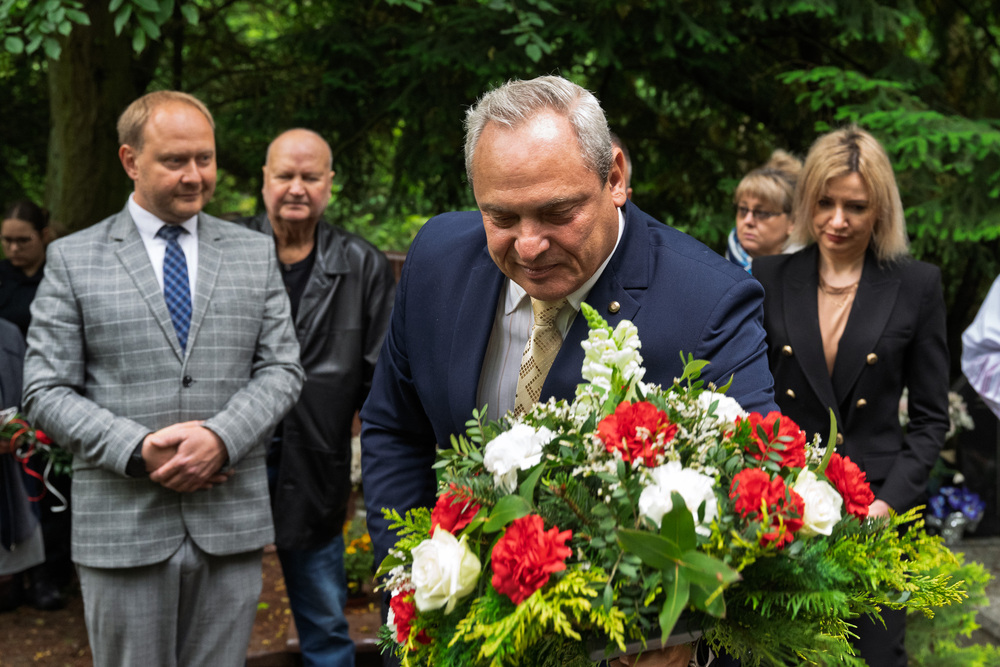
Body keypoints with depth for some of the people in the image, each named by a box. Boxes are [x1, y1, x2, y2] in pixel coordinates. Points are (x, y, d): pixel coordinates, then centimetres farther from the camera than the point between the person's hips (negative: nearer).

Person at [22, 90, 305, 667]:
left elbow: (282, 368, 4)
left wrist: (222, 437, -13)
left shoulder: (256, 253, 9)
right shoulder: (73, 259, 3)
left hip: (232, 522, 2)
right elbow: (47, 391, -1)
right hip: (122, 526, -2)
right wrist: (137, 451, -15)